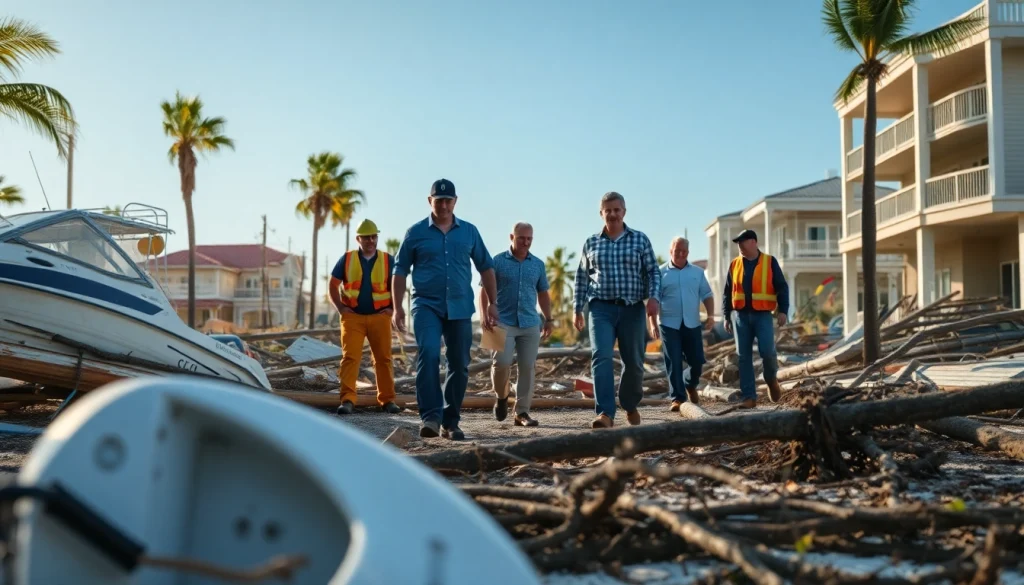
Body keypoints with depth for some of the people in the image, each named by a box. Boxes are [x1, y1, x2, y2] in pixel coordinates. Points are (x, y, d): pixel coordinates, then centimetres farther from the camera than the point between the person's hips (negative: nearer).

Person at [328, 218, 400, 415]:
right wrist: (340, 307, 2)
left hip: (380, 317, 1)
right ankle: (347, 400, -11)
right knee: (350, 357, -10)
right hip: (353, 317, -1)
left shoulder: (388, 260, 6)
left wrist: (392, 308, 3)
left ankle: (387, 400, 11)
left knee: (384, 359, 3)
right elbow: (333, 285, 12)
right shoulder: (346, 259, 5)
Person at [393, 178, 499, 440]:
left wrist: (492, 303, 10)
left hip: (460, 307, 3)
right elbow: (400, 270, 6)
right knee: (429, 355, -22)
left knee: (459, 365, 4)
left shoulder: (469, 231, 9)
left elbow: (486, 267, 14)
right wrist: (397, 307, -2)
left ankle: (450, 422, 15)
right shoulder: (416, 232, 3)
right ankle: (430, 417, -22)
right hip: (426, 305, -3)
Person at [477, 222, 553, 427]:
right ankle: (501, 396, 14)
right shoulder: (498, 261, 1)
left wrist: (548, 319, 15)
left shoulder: (538, 264, 12)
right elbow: (485, 290, 0)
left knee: (528, 368, -1)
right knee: (502, 362, -15)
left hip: (530, 324, 3)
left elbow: (543, 294, 20)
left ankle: (522, 412, 6)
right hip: (503, 322, -3)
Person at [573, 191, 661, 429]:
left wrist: (653, 296, -11)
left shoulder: (640, 239, 6)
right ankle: (605, 413, -23)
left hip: (632, 309, 0)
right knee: (601, 357, -17)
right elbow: (582, 278, 14)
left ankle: (630, 406, 33)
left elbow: (653, 271, 5)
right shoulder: (591, 243, 9)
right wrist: (577, 309, 11)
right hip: (601, 309, 0)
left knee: (634, 362, 8)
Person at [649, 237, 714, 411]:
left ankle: (691, 386, 32)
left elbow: (707, 295, 11)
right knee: (673, 363, -3)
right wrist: (653, 324, -7)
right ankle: (678, 398, 4)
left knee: (697, 360, 4)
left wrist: (710, 315, -4)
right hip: (669, 325, -3)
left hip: (692, 324, 3)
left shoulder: (697, 272, 10)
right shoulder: (661, 273, 0)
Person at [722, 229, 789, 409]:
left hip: (762, 315, -3)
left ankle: (771, 379, 16)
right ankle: (749, 397, 4)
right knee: (744, 357, 0)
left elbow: (782, 287, 1)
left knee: (767, 351, -15)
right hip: (740, 315, 3)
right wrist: (727, 316, 10)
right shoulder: (734, 264, 10)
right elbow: (727, 292, 13)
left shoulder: (770, 262, 2)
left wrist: (783, 310, -9)